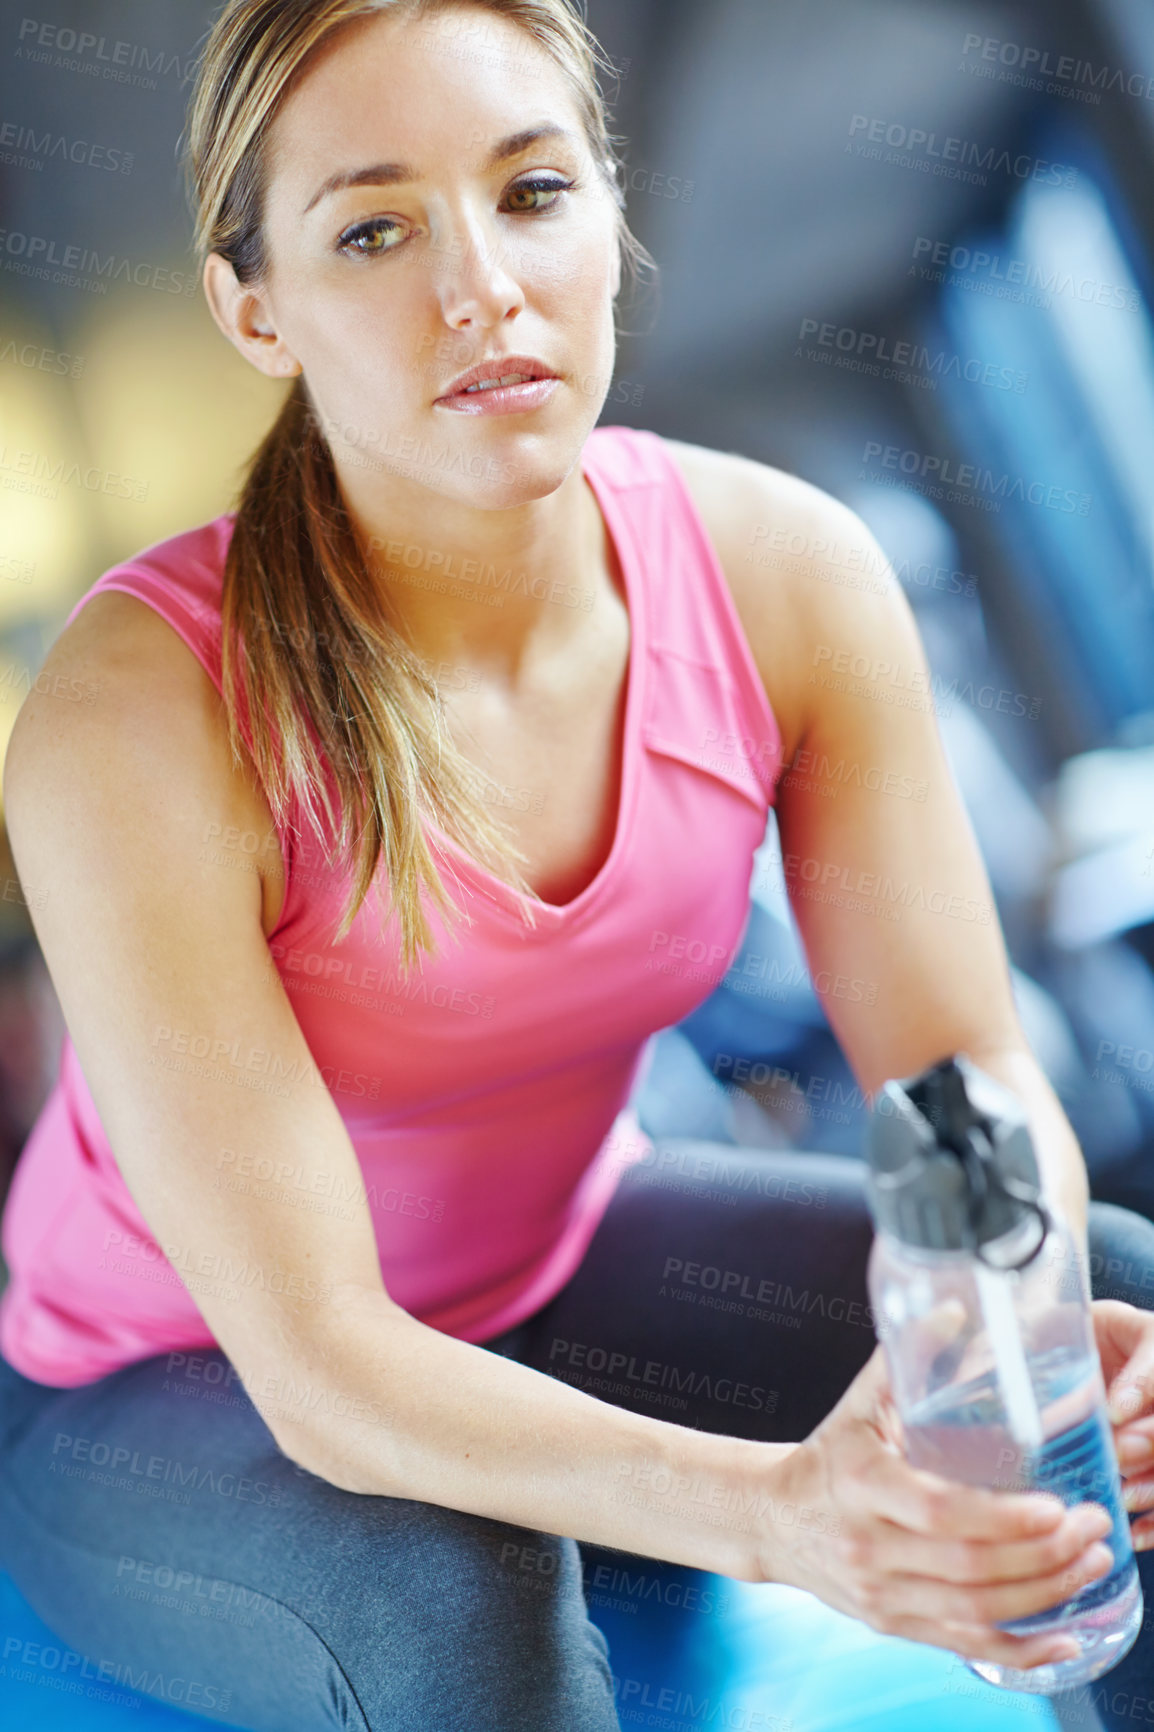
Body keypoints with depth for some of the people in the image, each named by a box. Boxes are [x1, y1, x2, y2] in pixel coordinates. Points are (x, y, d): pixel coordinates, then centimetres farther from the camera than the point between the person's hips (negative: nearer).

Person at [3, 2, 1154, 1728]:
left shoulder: (786, 570, -18)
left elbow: (973, 1079, -11)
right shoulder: (139, 715, -31)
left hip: (564, 1260, 4)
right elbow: (320, 1370, -30)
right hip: (170, 1389, -4)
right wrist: (773, 1510, -45)